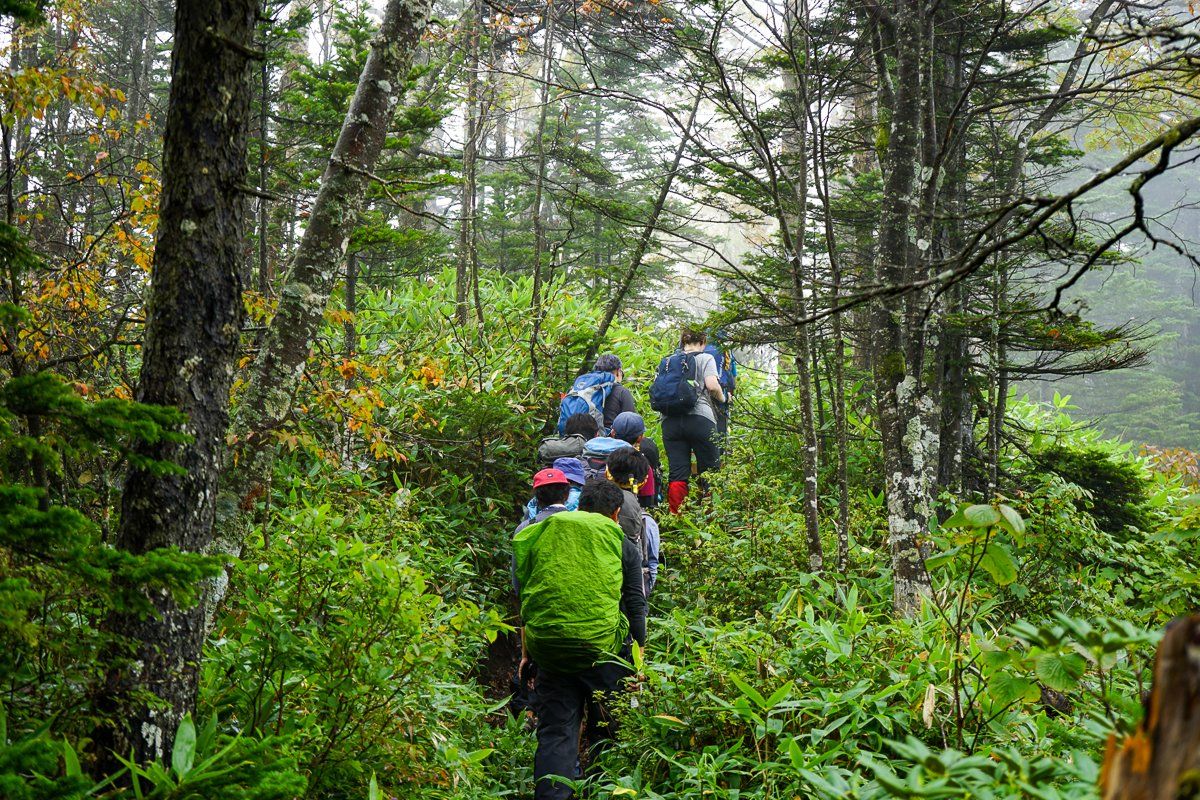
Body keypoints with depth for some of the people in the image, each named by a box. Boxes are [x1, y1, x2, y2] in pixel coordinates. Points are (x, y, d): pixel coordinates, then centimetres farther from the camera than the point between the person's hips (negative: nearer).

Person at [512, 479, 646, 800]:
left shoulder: (543, 535, 13)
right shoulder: (622, 545, 7)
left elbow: (525, 596, 15)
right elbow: (635, 606, 5)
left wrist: (527, 650, 22)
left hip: (549, 649, 2)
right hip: (603, 647, -2)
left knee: (554, 734, 6)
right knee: (607, 734, 13)